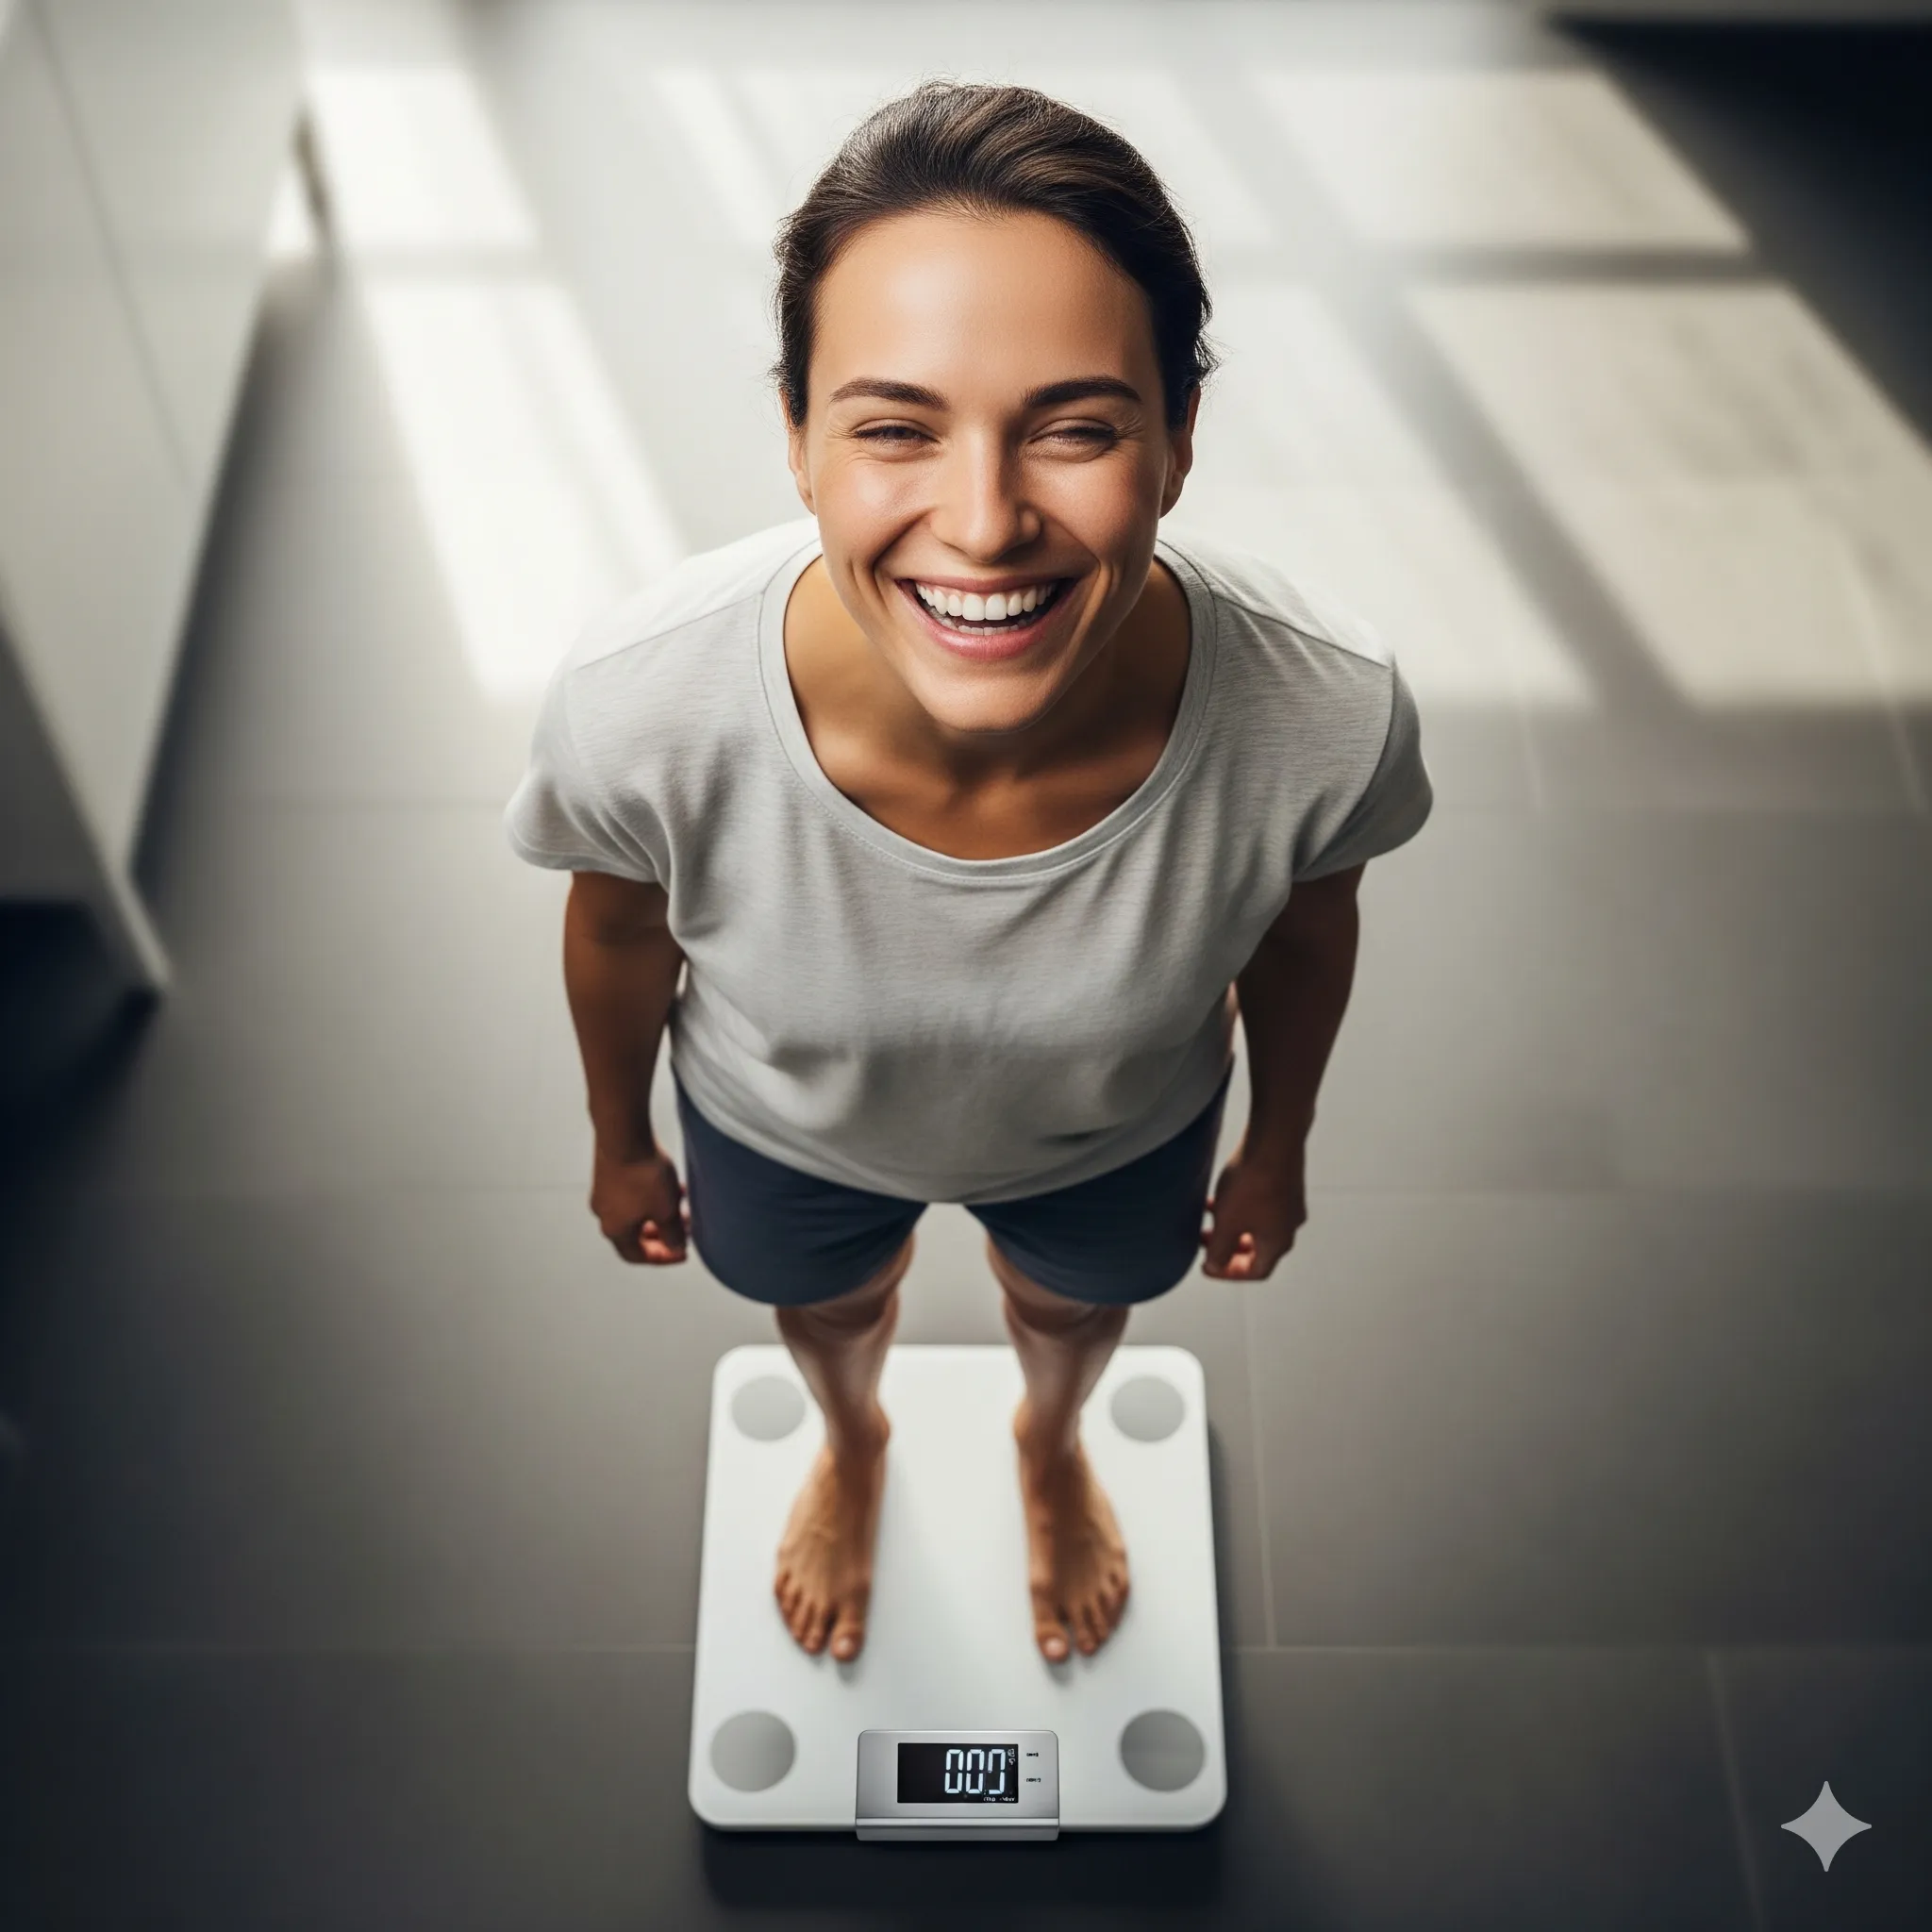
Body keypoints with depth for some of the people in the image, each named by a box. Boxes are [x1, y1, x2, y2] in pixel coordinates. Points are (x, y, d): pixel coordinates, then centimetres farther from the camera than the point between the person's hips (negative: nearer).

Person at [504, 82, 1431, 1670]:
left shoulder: (1328, 716, -40)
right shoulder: (640, 710, -41)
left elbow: (1302, 932, -14)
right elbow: (620, 938, -16)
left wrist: (1278, 1149, 5)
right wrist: (622, 1143, 4)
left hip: (1119, 1133, 1)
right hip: (787, 1127, 0)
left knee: (1077, 1301, 35)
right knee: (824, 1304, 35)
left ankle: (1054, 1446, 76)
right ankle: (853, 1445, 75)